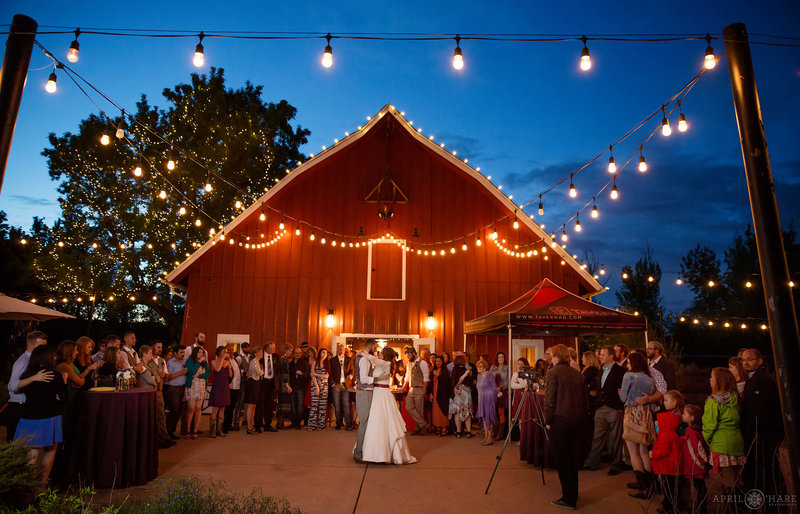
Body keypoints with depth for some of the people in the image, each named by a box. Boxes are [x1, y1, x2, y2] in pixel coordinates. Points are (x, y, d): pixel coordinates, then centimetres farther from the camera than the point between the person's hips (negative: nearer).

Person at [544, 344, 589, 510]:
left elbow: (549, 399, -13)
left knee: (561, 459, 1)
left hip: (560, 420, -7)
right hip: (577, 420, 7)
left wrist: (548, 421, -6)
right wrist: (581, 419, 18)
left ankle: (569, 498, 5)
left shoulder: (554, 372, -9)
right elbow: (585, 400, 12)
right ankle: (573, 494, 29)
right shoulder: (577, 373, 10)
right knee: (571, 457, 19)